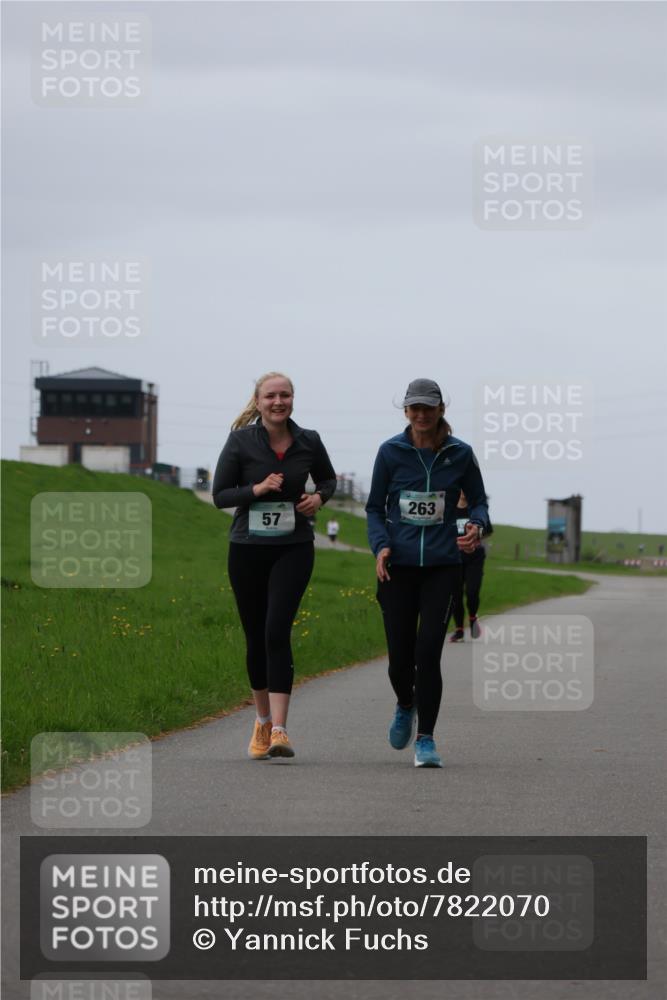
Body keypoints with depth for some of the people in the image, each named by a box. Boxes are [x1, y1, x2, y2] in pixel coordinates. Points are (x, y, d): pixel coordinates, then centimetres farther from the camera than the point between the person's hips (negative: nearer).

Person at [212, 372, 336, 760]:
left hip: (293, 549, -1)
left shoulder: (309, 442, 0)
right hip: (247, 549, 1)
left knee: (277, 633, -16)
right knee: (256, 638, 9)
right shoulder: (241, 442, -5)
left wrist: (319, 497, -5)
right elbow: (220, 495, -2)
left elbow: (328, 479, 18)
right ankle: (263, 720, 31)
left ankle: (279, 730, -21)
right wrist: (257, 489, -19)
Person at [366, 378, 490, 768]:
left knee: (428, 654, -12)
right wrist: (380, 545, -9)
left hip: (442, 566, -1)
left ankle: (426, 740, -3)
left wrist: (477, 527, -11)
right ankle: (406, 706, 36)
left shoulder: (460, 454, 1)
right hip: (398, 566, 1)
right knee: (400, 658, 2)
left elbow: (478, 501, 12)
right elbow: (375, 507, 8)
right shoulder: (391, 452, 1)